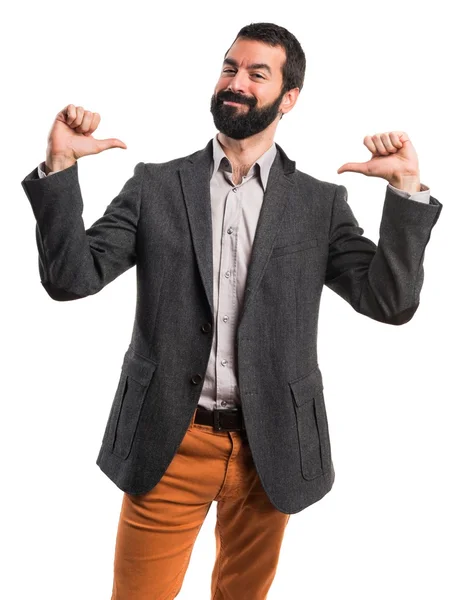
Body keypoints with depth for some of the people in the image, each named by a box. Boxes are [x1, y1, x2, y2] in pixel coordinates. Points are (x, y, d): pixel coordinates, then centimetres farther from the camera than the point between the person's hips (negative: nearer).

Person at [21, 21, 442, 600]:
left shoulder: (321, 202, 1)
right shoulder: (157, 186, 1)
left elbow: (391, 302, -7)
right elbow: (71, 277, -5)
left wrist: (407, 188, -16)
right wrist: (60, 166, -16)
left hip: (270, 444, 1)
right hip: (169, 441, 0)